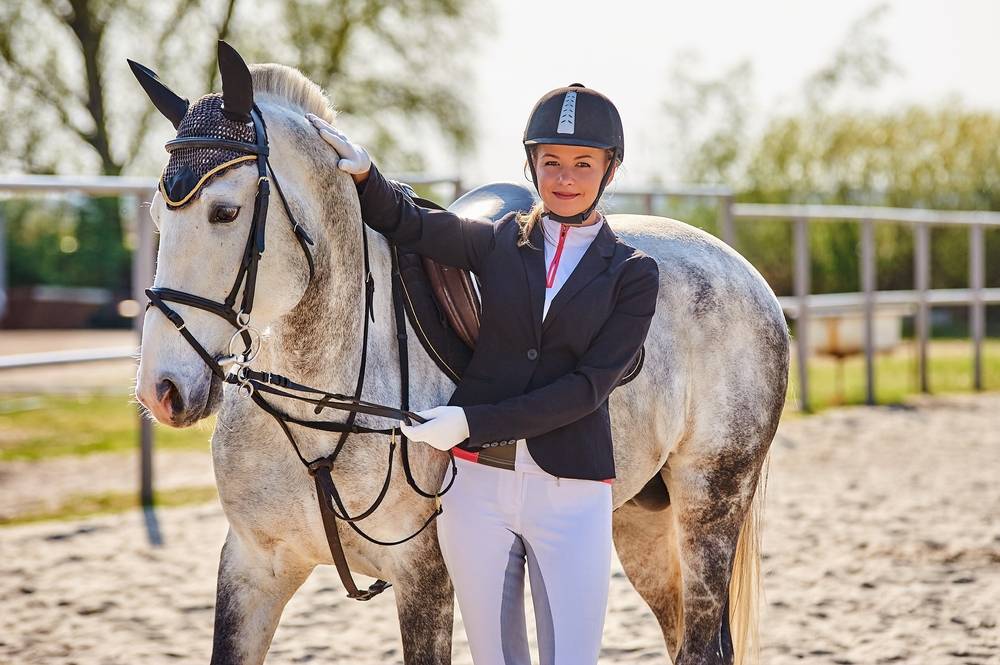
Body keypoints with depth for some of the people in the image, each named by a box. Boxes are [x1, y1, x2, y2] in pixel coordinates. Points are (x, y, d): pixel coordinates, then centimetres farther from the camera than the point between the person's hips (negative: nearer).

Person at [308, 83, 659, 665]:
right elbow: (405, 224, 5)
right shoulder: (498, 243, 10)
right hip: (477, 481, 2)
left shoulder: (633, 275, 2)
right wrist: (362, 173, -16)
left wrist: (474, 421, -15)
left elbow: (589, 386, -8)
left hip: (571, 493, -2)